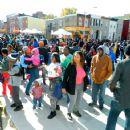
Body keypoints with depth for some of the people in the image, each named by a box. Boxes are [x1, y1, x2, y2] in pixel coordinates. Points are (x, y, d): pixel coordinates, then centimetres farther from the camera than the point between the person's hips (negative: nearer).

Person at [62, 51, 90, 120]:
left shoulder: (83, 65, -6)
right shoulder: (71, 65, -19)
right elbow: (65, 76, -16)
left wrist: (87, 83, 10)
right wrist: (64, 86, -17)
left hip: (81, 86, 5)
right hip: (73, 86, -5)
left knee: (79, 100, 22)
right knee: (73, 101, 7)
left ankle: (76, 110, 48)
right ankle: (69, 113, 34)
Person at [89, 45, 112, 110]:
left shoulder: (108, 59, -15)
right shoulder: (94, 57, -5)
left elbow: (110, 71, -9)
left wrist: (105, 78, -14)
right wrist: (92, 75, -1)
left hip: (103, 80, -3)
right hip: (94, 79, 3)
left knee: (101, 93, 15)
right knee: (94, 92, 17)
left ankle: (101, 104, 38)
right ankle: (94, 102, 43)